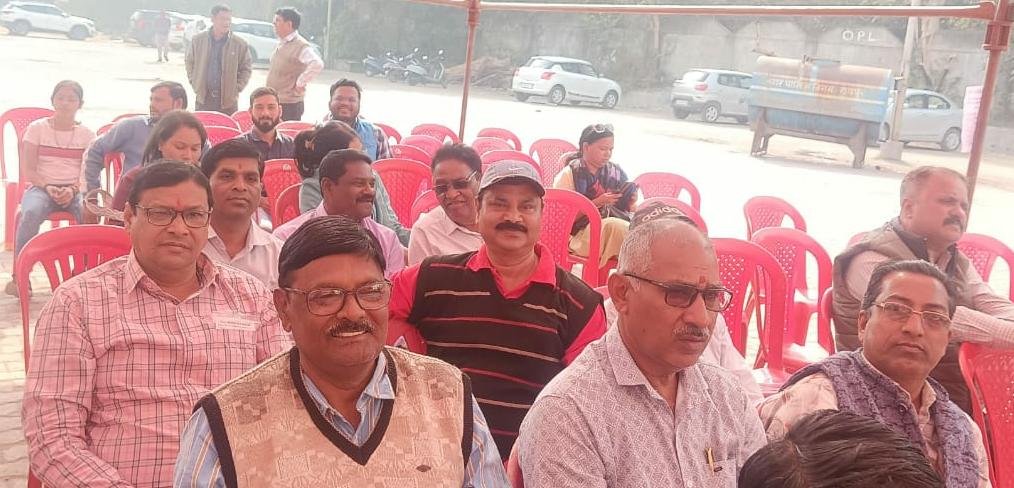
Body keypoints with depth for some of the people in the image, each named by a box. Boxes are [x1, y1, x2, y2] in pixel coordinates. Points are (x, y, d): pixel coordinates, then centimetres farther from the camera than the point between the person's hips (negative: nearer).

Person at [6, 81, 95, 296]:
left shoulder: (86, 134, 10)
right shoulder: (37, 128, 8)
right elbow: (28, 171, 2)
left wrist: (72, 190, -18)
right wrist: (48, 187, -17)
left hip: (75, 189, 1)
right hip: (41, 187, 0)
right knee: (31, 213, -36)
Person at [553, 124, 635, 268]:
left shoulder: (616, 172, 12)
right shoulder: (569, 175, -1)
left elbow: (623, 208, 17)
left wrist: (630, 203, -7)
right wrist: (598, 202, -16)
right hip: (580, 233, -4)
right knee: (614, 225, -35)